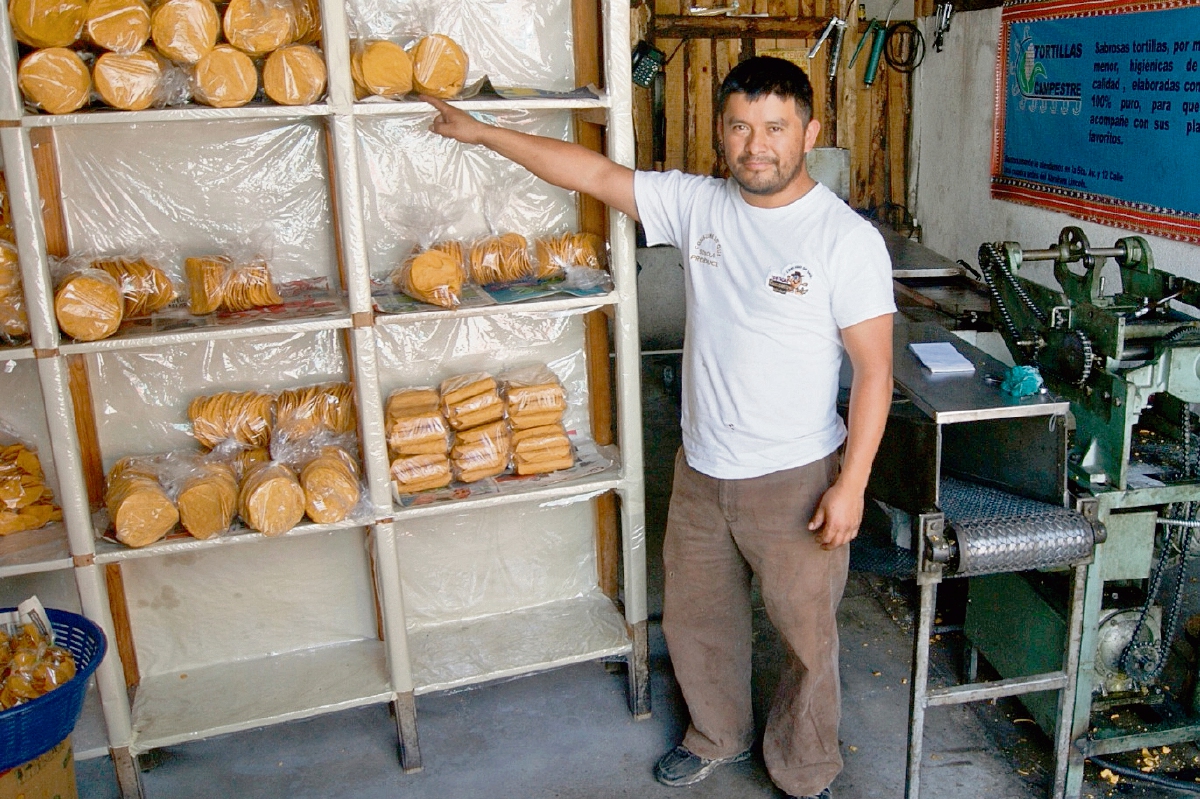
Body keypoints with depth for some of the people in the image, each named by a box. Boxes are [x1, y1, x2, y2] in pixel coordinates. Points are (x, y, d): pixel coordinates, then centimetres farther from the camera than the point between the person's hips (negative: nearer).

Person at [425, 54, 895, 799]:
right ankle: (720, 735, 49)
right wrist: (483, 132, 7)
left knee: (807, 637, 12)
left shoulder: (848, 239, -15)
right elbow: (596, 172, 4)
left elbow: (875, 370, -14)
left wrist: (852, 484, -18)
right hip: (701, 469, 5)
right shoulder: (698, 204, -2)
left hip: (796, 479, -5)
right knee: (695, 619, 22)